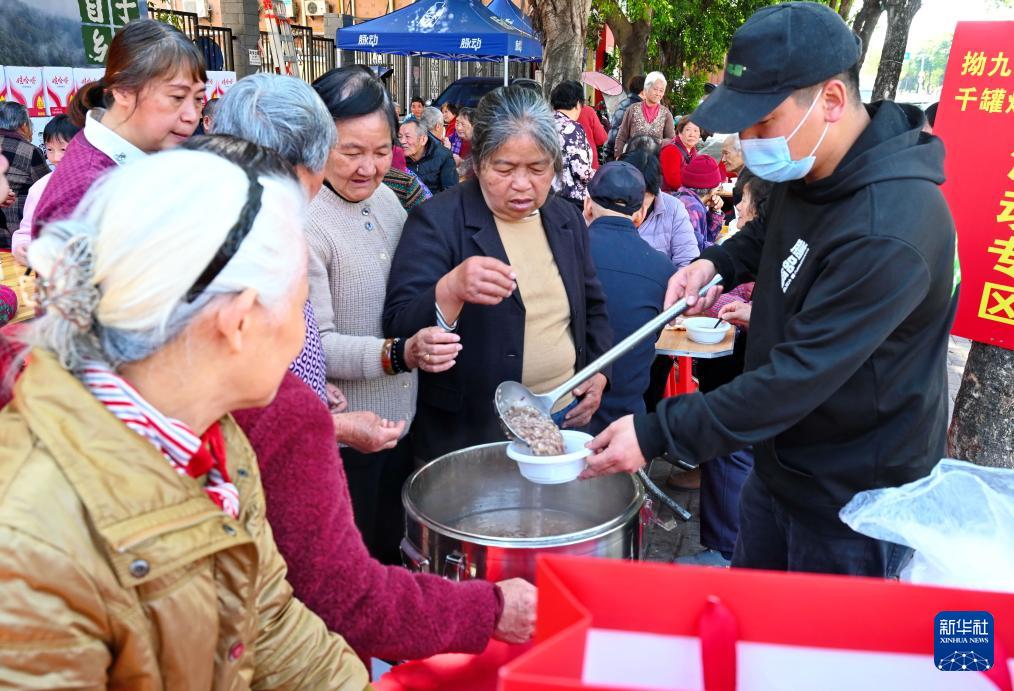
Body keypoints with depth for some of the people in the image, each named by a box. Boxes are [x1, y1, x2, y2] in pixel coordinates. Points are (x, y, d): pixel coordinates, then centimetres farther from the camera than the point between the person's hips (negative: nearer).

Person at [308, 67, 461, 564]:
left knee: (395, 551, 23)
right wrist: (400, 354, -34)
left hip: (401, 419, 7)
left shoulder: (385, 199, 4)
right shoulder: (303, 222, -19)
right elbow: (314, 345, -21)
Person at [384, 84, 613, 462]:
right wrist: (451, 290, -36)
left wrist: (599, 372, 4)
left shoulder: (567, 218, 6)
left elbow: (593, 308, 19)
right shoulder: (437, 221, -12)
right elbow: (399, 331, -18)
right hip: (470, 434, -5)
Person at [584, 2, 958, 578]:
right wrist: (718, 262, -1)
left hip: (856, 497, -8)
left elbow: (802, 374, -32)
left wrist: (656, 434, -29)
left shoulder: (888, 232, -32)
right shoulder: (806, 172, -3)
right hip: (780, 462, 8)